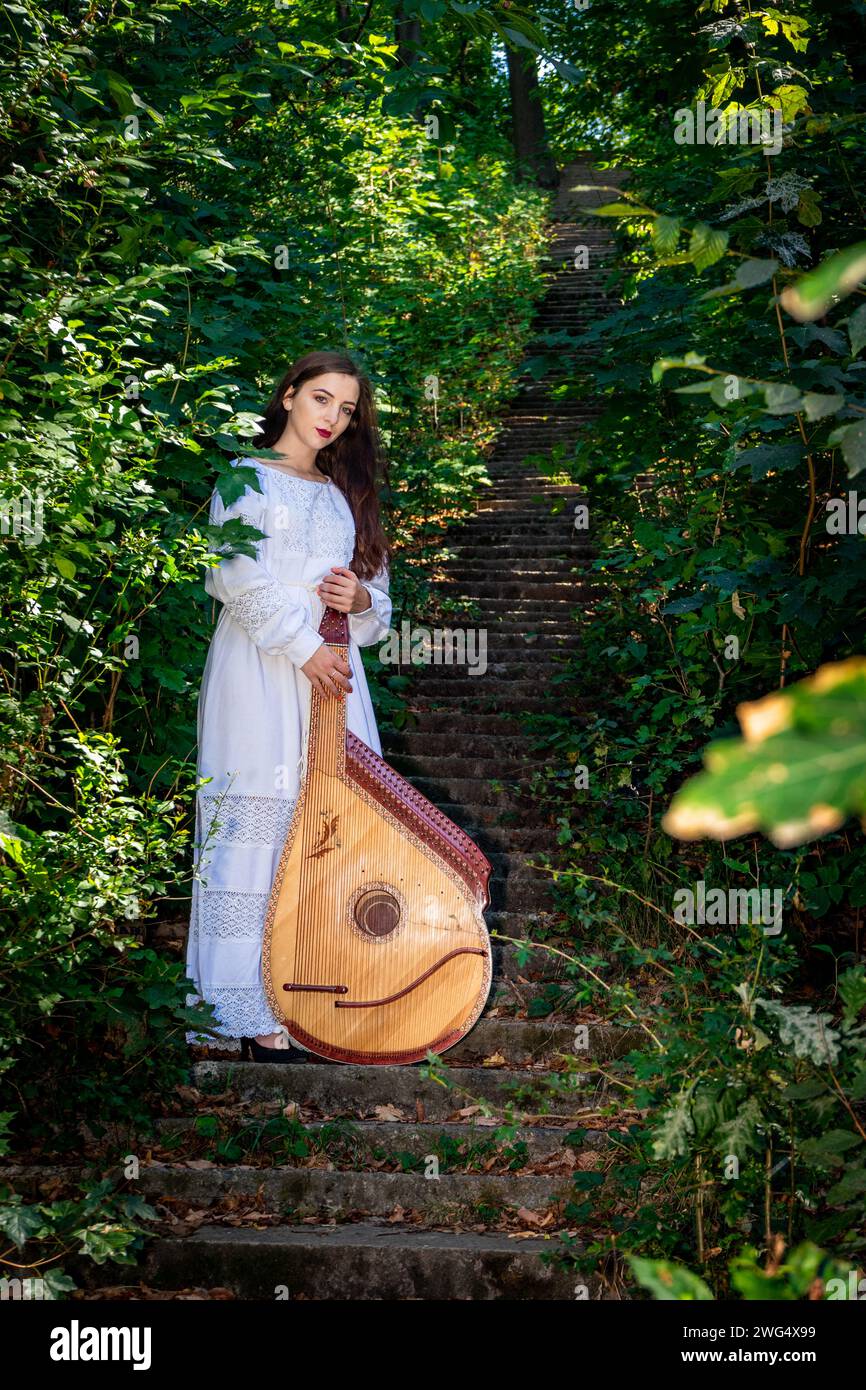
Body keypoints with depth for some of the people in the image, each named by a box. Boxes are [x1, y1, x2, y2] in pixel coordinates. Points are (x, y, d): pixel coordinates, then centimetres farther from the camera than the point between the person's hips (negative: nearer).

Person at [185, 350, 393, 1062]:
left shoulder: (345, 494, 22)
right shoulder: (246, 478, 6)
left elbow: (379, 601, 22)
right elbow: (240, 578, -8)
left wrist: (360, 599, -2)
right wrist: (305, 646, -14)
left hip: (334, 671, 6)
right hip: (262, 670, -5)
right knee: (263, 826, -10)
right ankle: (259, 1013, -9)